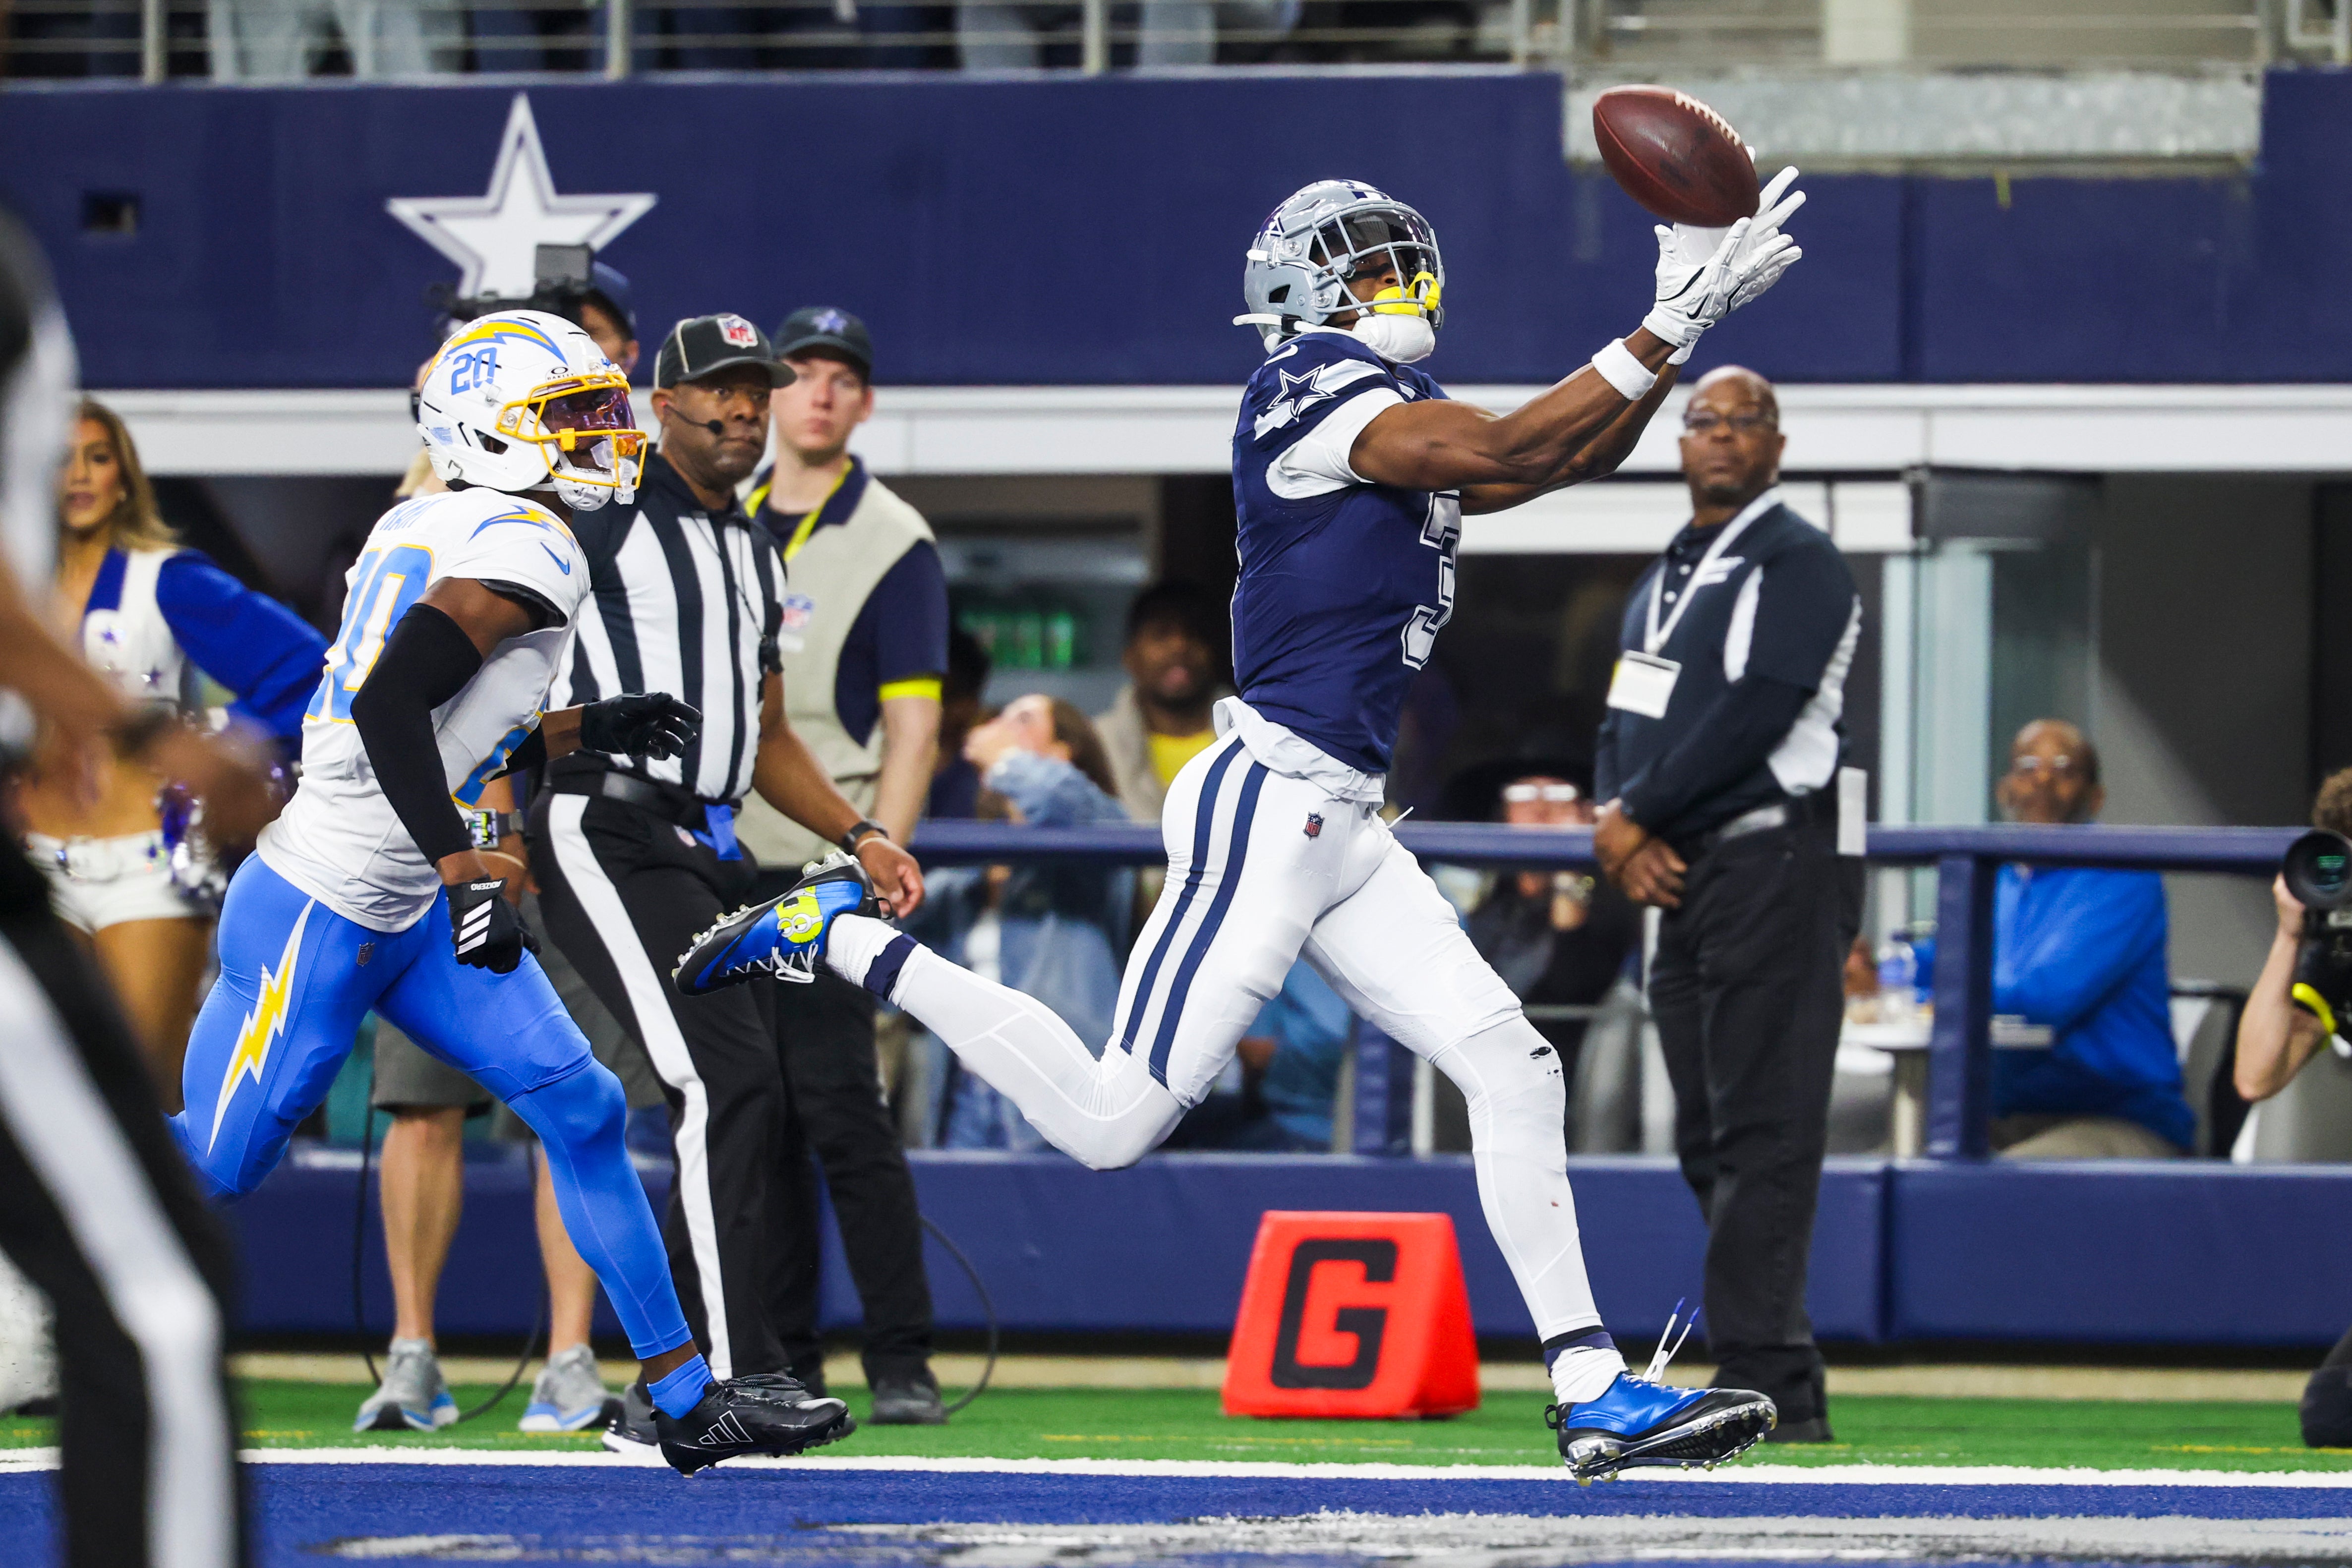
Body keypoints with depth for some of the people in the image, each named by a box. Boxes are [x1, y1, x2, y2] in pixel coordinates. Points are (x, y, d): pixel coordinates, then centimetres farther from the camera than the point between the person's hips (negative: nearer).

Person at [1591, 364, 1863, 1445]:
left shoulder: (1797, 565, -7)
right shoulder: (1665, 579, 21)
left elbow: (1750, 716, -18)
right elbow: (1623, 726, 18)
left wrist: (1635, 818, -12)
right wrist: (1622, 832, -2)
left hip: (1773, 868, -10)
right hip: (1680, 877, 10)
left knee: (1764, 1131, -14)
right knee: (1709, 1140, 8)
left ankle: (1763, 1385, -18)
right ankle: (1779, 1384, 12)